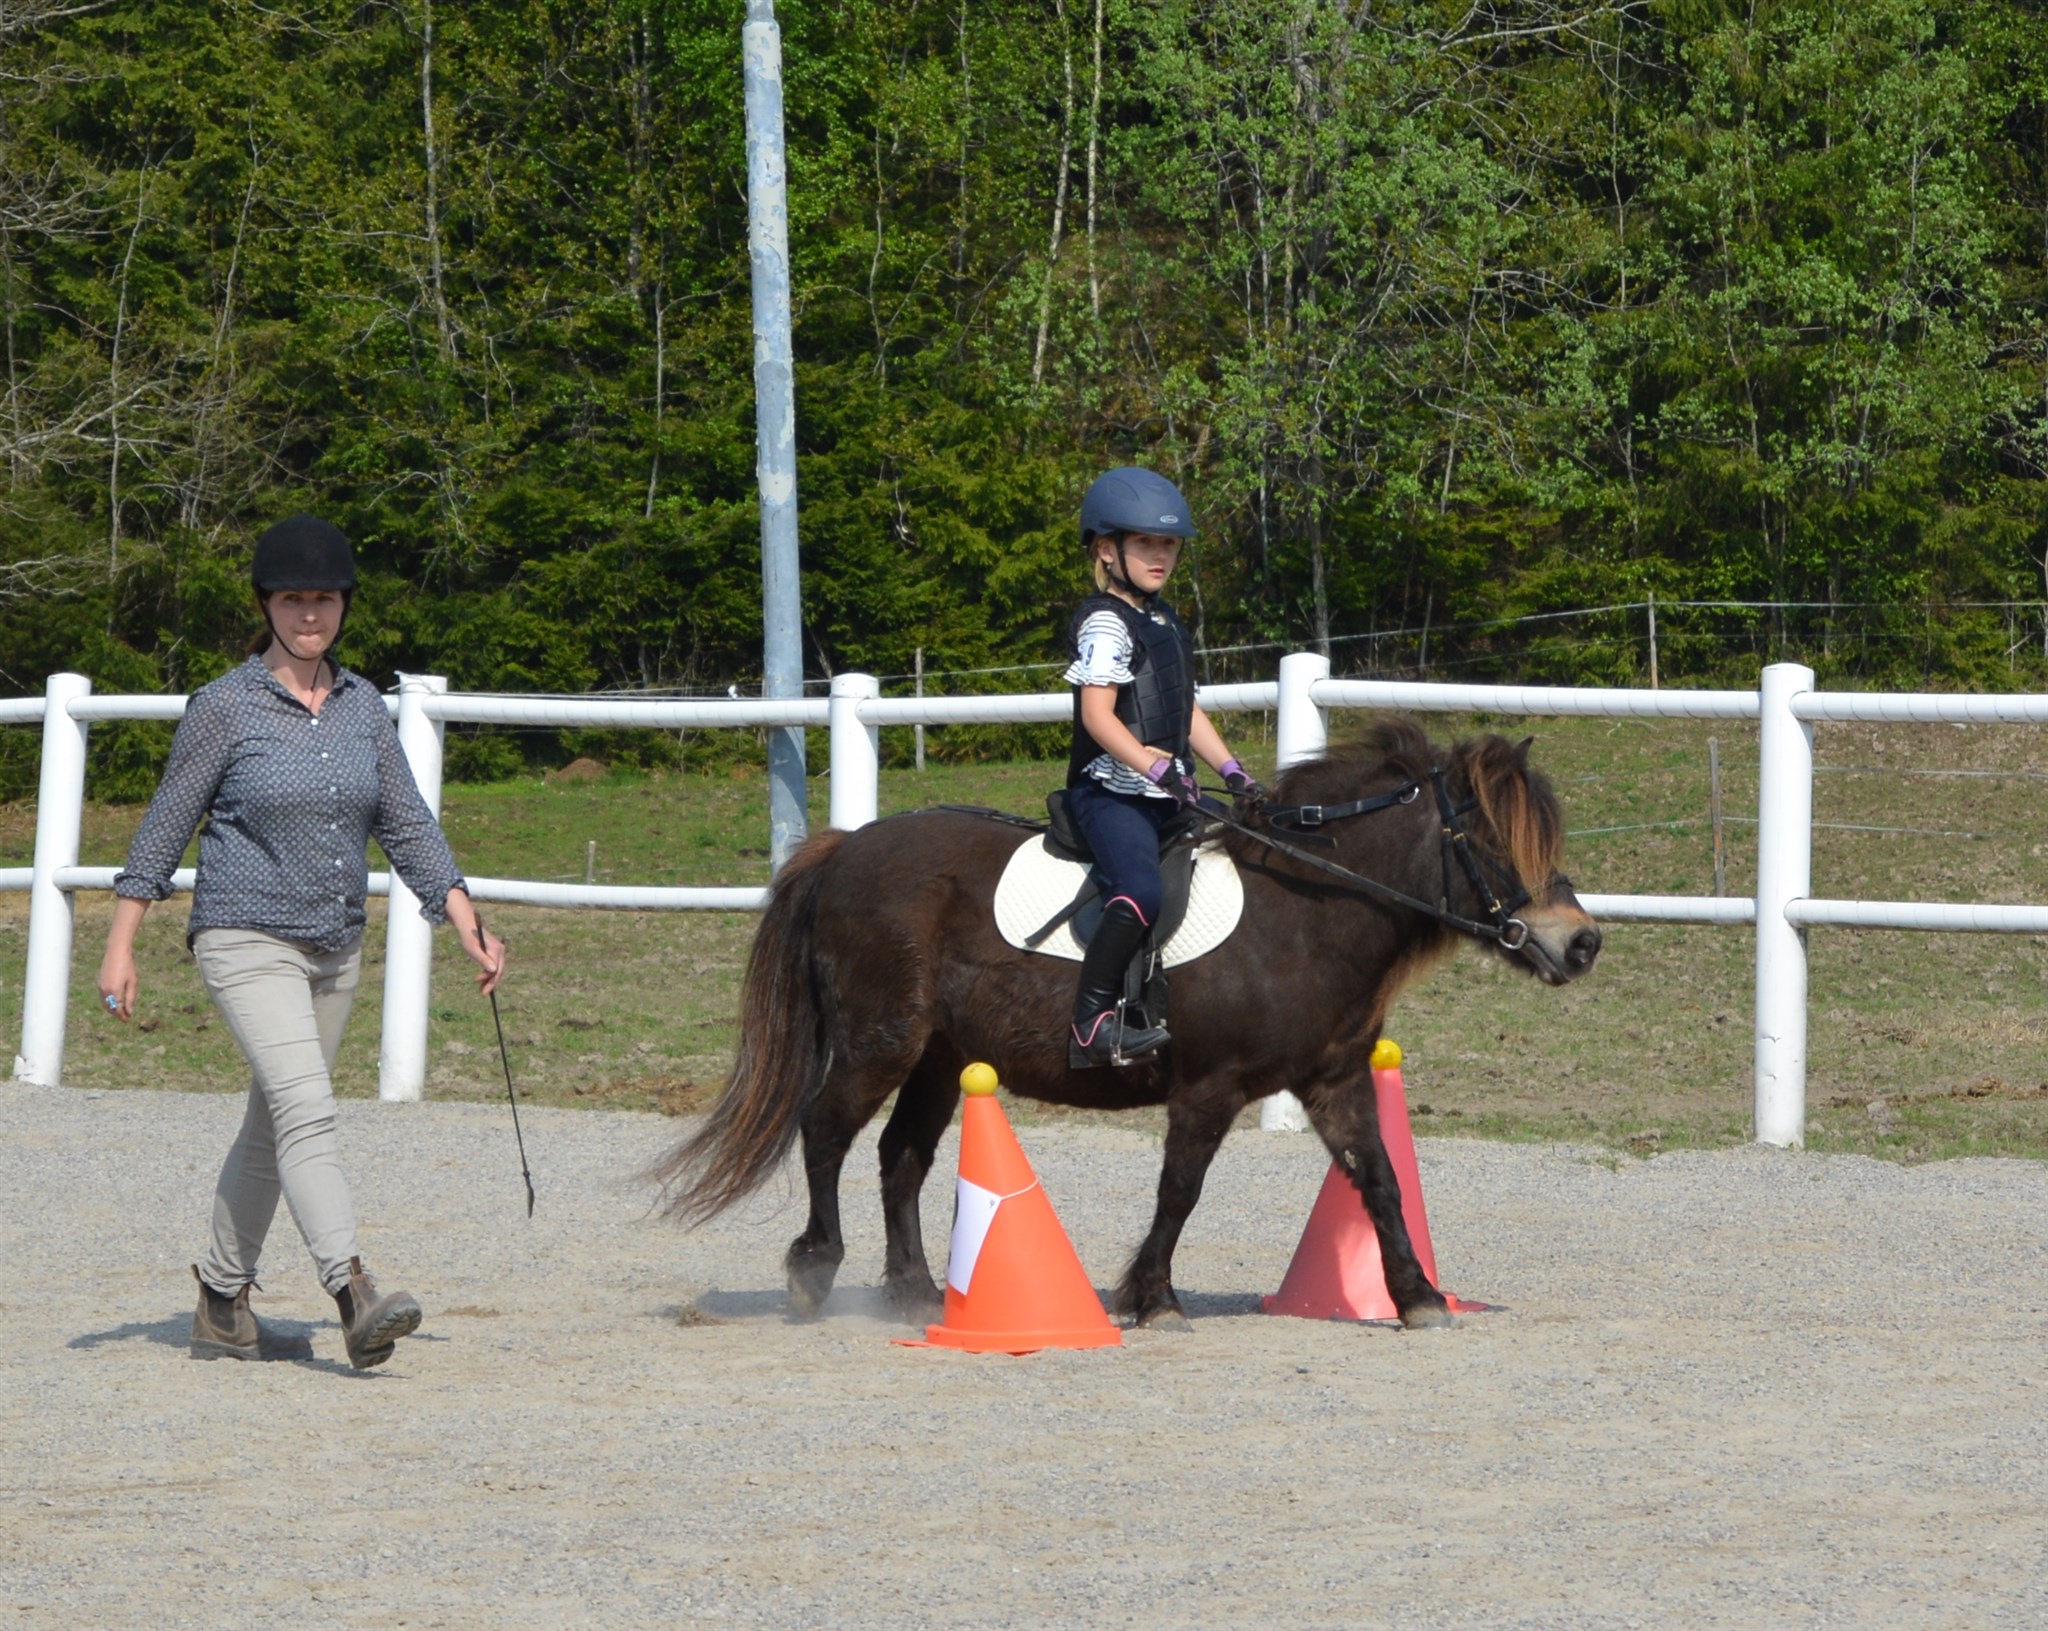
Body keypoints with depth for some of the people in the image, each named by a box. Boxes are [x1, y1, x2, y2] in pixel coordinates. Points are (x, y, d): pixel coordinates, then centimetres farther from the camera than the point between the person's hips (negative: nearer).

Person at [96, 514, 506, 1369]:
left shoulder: (362, 705, 6)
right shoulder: (225, 706, -9)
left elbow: (406, 823, 7)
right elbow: (166, 825, -4)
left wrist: (466, 922, -3)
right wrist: (120, 947, -5)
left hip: (335, 948, 6)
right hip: (247, 941, -6)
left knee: (273, 1128, 14)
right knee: (306, 1111, -21)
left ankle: (221, 1309, 25)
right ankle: (355, 1298, -32)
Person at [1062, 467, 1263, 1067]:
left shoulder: (1165, 622, 20)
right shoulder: (1104, 623, -8)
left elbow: (1185, 710, 23)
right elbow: (1099, 715, -19)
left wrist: (1231, 771, 11)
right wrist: (1155, 768, -29)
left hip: (1165, 791, 10)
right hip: (1111, 791, -10)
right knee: (1140, 892, -30)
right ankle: (1092, 1022, -27)